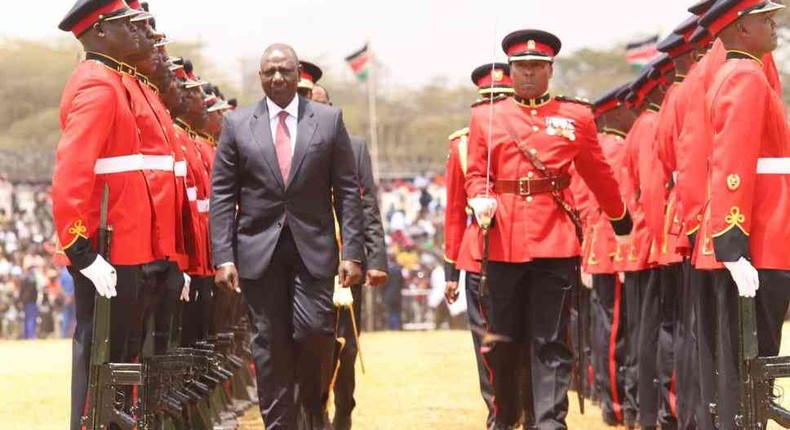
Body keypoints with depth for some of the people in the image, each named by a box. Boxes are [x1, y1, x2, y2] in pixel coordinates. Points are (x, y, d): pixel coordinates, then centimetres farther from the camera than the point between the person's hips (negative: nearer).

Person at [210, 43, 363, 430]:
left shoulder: (329, 120, 4)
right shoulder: (237, 124, 5)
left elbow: (347, 191, 3)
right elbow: (222, 196, 3)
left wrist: (352, 252, -4)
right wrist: (223, 257, -5)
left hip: (313, 249, -1)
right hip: (259, 250, 1)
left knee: (314, 331, -12)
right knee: (270, 344, 2)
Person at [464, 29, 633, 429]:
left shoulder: (577, 117, 7)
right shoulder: (485, 116, 9)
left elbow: (599, 174, 17)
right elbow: (475, 174, 11)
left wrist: (621, 219, 27)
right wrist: (481, 200, -10)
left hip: (554, 241, -1)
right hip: (502, 241, 1)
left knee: (551, 343, -3)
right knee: (502, 340, 9)